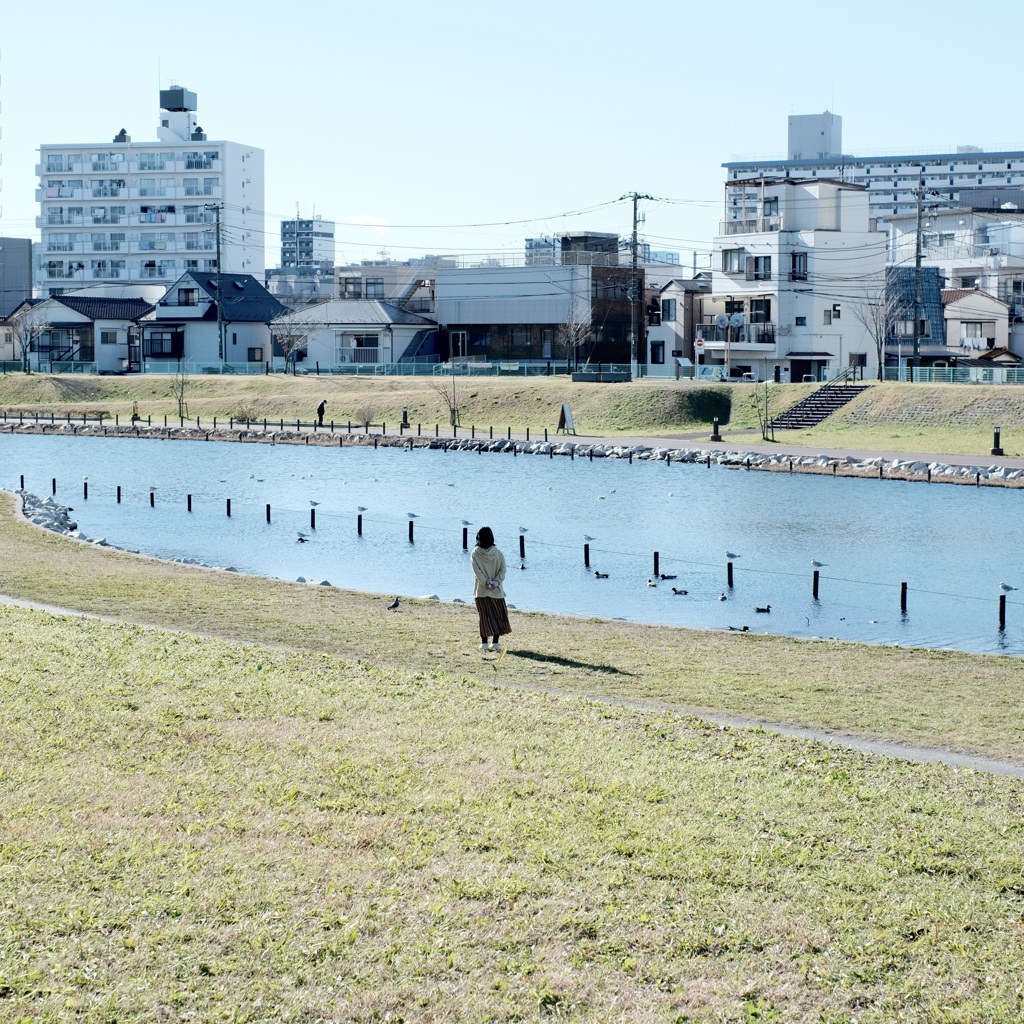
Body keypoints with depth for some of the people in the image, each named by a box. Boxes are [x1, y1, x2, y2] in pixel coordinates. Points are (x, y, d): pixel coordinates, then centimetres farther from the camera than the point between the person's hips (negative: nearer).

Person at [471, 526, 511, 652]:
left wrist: (487, 583, -11)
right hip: (496, 590, 1)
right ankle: (495, 642, 5)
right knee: (498, 615, 9)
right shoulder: (497, 553, -2)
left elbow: (477, 571, -12)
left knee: (484, 615, 4)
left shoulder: (475, 553, -6)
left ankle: (484, 642, 1)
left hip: (481, 590, -1)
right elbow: (502, 569, -7)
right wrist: (495, 582, -10)